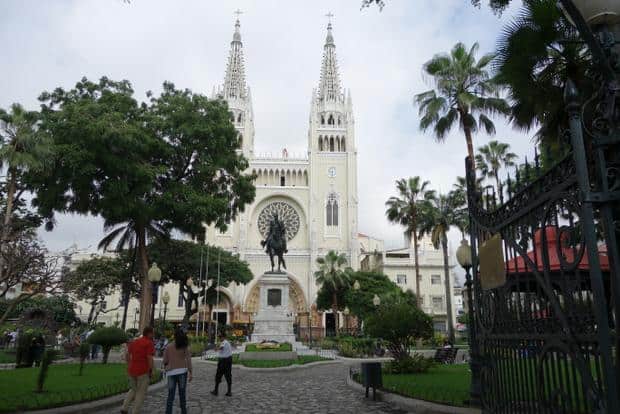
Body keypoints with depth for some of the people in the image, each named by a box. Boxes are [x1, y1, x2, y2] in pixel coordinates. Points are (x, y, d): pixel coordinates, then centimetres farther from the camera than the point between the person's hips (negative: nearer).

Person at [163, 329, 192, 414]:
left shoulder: (168, 347, 2)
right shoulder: (185, 347, -2)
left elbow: (165, 361, 4)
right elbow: (188, 360, -9)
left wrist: (166, 369, 25)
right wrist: (190, 373, -8)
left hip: (171, 373, 1)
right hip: (182, 371, -1)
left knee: (170, 396, 5)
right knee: (182, 394, 10)